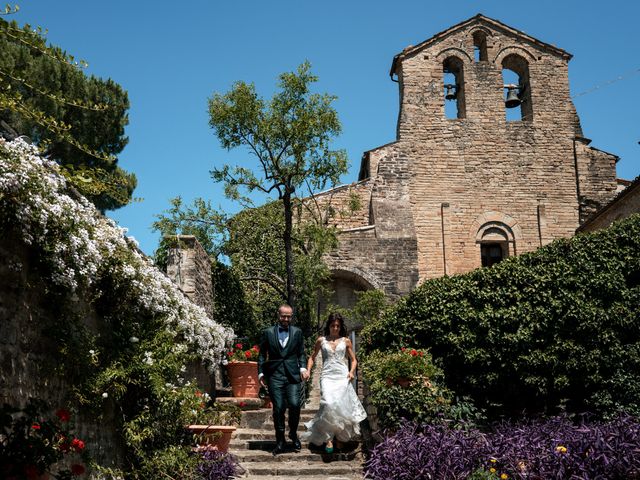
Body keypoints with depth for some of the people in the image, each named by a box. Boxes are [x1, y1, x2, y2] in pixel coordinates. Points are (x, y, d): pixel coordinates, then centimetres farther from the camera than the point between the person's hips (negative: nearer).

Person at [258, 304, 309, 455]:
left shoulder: (297, 332, 12)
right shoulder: (268, 332, 9)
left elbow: (301, 353, 13)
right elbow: (262, 355, 11)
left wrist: (303, 368, -4)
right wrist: (261, 373, 3)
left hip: (293, 375, 0)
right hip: (274, 376, 0)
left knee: (294, 404, -13)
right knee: (278, 408, -2)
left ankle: (293, 434, 12)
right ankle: (280, 441, 11)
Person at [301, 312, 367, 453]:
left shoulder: (346, 341, 11)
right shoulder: (321, 340, 11)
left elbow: (353, 360, 16)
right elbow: (312, 357, 20)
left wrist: (352, 371, -2)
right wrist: (308, 371, 5)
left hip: (342, 376, 1)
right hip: (327, 376, -1)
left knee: (342, 405, -6)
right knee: (329, 404, -19)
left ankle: (341, 435, 14)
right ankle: (328, 439, -13)